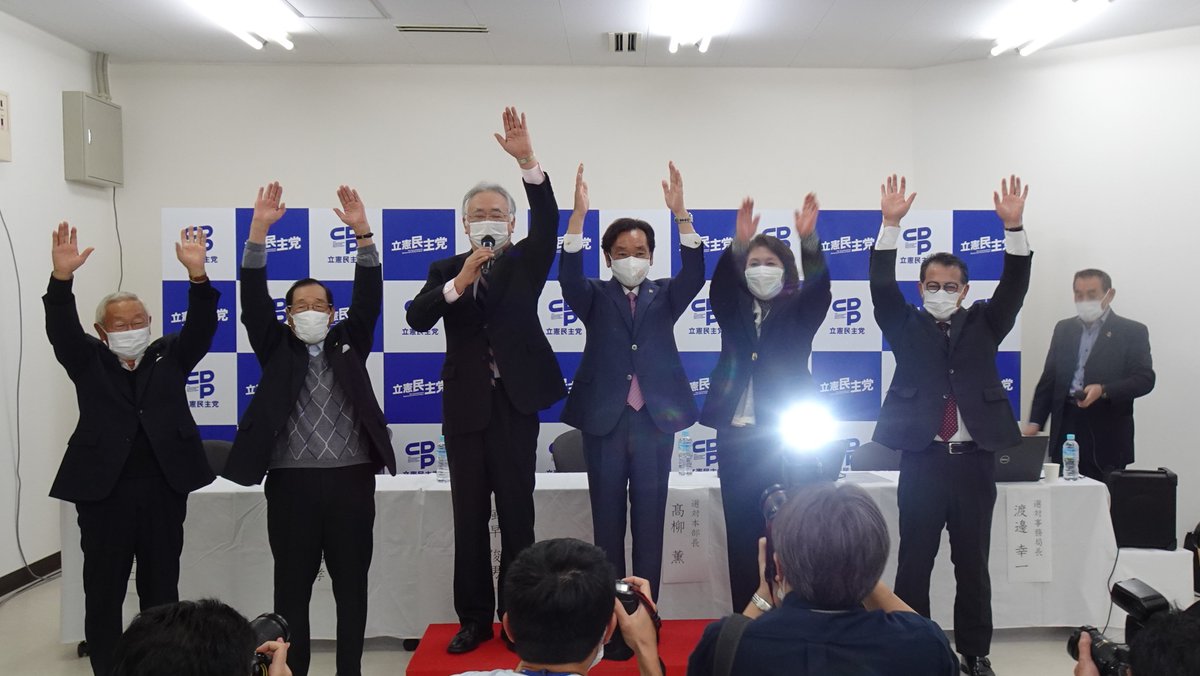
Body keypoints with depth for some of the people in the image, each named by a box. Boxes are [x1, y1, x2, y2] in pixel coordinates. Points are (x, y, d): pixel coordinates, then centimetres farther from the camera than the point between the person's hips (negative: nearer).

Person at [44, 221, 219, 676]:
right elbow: (61, 329, -10)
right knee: (103, 594, 8)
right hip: (103, 491, -1)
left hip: (164, 490, 1)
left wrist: (197, 273, -23)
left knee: (162, 592, 11)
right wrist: (62, 277, -28)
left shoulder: (170, 356, 8)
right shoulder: (88, 362, 6)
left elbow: (200, 325, -6)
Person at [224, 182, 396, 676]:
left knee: (352, 586, 9)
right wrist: (259, 229, -14)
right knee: (291, 588, 7)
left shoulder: (348, 344, 11)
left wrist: (362, 232, -13)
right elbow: (253, 299, -3)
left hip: (350, 480, 1)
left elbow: (369, 298, -1)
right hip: (291, 482, -1)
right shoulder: (276, 349, 9)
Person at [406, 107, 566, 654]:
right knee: (469, 518, 8)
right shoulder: (445, 270, 7)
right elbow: (417, 318, -9)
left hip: (515, 401, -1)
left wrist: (527, 161, -28)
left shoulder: (525, 262, 4)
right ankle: (474, 619, 19)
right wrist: (459, 282, -24)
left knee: (517, 514, 6)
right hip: (465, 405, 1)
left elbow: (548, 221, -15)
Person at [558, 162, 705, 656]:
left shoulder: (664, 297, 9)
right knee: (608, 526, 6)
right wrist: (579, 212, -27)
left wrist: (680, 211, -22)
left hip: (654, 422, 1)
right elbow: (569, 274, -14)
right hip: (605, 422, -1)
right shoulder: (596, 298, 6)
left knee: (650, 526, 6)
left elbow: (694, 273, -9)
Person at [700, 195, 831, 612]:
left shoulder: (798, 312, 5)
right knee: (742, 533, 5)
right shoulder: (734, 311, 9)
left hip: (786, 438, -2)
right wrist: (738, 245, -29)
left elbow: (819, 285, -14)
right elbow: (719, 285, -11)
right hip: (737, 438, 2)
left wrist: (809, 240, -32)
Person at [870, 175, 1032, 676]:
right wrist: (891, 223, -19)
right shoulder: (906, 325, 5)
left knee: (973, 565, 10)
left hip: (974, 460, 2)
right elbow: (882, 286, -8)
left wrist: (1013, 226, -17)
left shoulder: (983, 323, 10)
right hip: (922, 460, -1)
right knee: (913, 564, 4)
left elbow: (1014, 286, -4)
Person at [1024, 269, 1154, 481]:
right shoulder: (1064, 329, 14)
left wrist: (1103, 390, -21)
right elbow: (1049, 378, 14)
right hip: (1066, 429, 3)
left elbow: (1145, 379, -5)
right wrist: (1035, 422, 6)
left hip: (1107, 434, -3)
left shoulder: (1132, 332, 2)